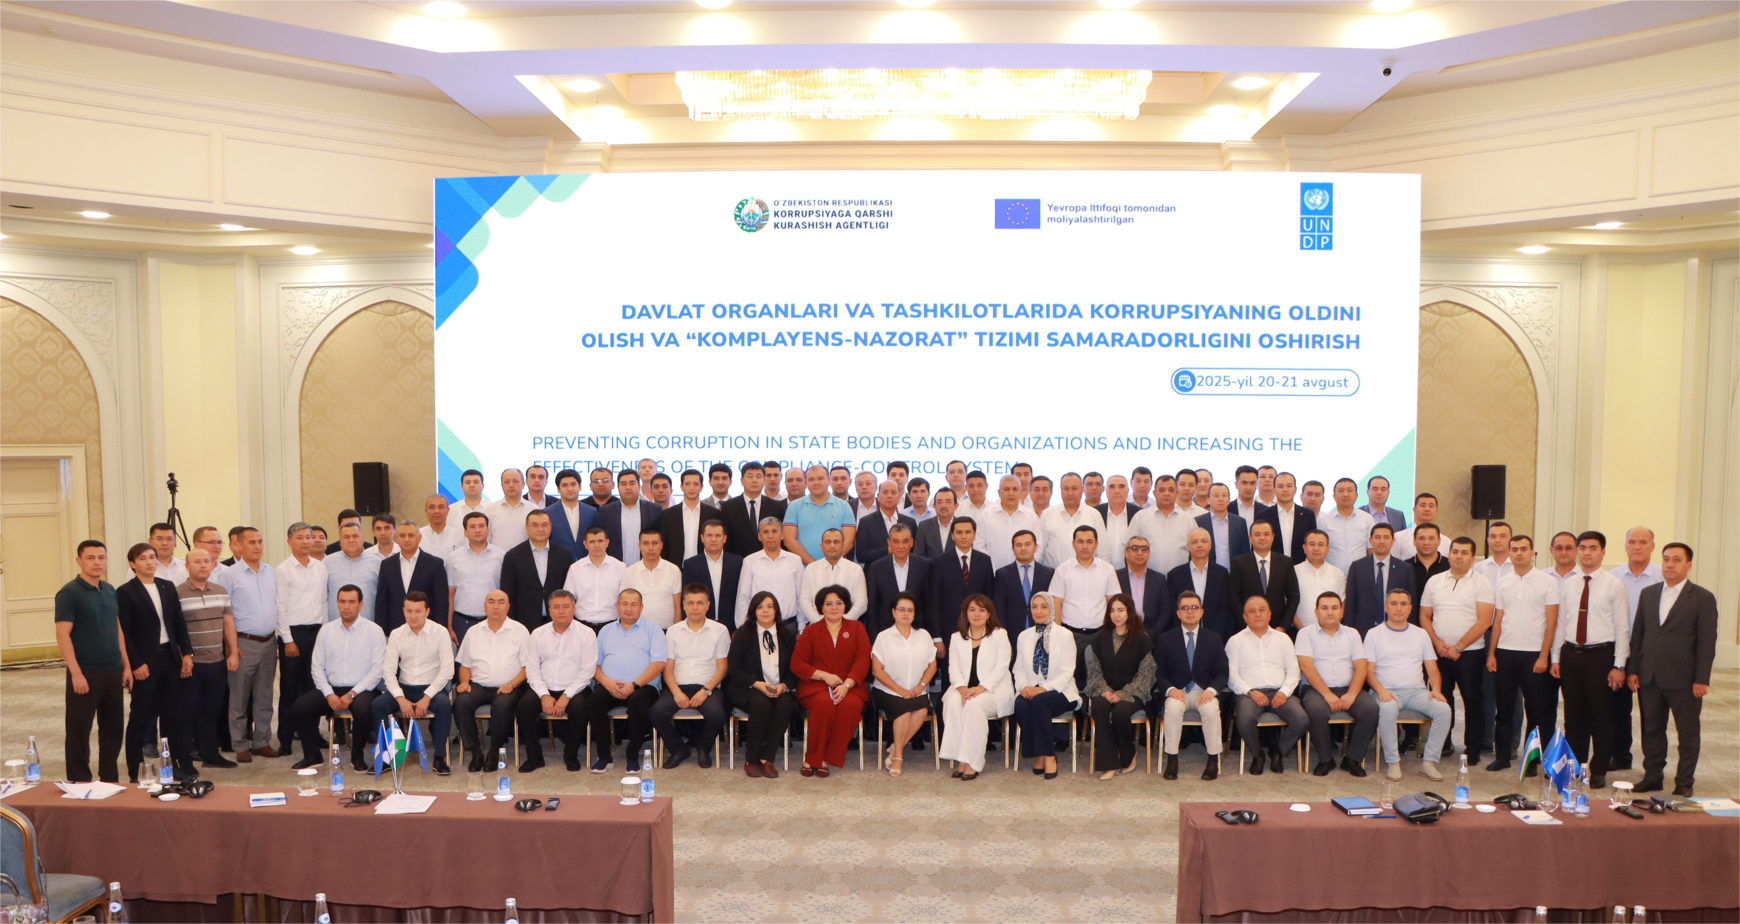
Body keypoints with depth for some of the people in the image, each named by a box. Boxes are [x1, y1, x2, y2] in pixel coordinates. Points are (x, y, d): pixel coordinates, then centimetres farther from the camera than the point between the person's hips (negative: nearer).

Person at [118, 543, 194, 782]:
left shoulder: (168, 587, 9)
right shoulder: (125, 592, -7)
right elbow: (124, 632, -11)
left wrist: (186, 653, 4)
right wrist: (136, 663, -15)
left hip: (170, 657, 5)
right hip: (144, 662, -5)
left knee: (172, 714, 11)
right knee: (140, 717, 5)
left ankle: (182, 763, 17)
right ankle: (135, 771, 15)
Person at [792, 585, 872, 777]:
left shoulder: (856, 629, 14)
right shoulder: (811, 631, 13)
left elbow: (863, 660, -1)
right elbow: (796, 664, 4)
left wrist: (846, 685, -17)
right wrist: (824, 676, -12)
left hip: (850, 687, 1)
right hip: (816, 686, -1)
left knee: (850, 704, -34)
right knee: (824, 703, -35)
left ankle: (826, 759, -21)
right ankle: (812, 757, -21)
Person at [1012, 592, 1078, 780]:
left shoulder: (1065, 635, 1)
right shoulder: (1023, 636, 15)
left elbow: (1067, 673, -6)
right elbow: (1019, 669, 11)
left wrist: (1044, 688, -21)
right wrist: (1023, 687, -12)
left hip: (1058, 692, -3)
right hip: (1031, 691, 3)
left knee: (1038, 701, -35)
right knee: (1021, 705, -32)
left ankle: (1048, 755, -23)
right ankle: (1038, 753, -16)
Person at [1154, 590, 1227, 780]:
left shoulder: (1214, 638, 11)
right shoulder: (1165, 639, 7)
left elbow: (1221, 673, 5)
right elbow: (1159, 673, 3)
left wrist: (1211, 690, -16)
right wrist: (1170, 689, -18)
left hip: (1204, 692, 1)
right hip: (1177, 692, 0)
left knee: (1211, 709, -33)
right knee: (1172, 708, -34)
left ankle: (1214, 760, -18)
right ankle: (1171, 759, -24)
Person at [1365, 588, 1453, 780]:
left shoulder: (1421, 634, 18)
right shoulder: (1374, 634, 7)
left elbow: (1432, 669, 13)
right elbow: (1368, 671, 0)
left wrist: (1435, 689, -7)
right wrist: (1380, 690, -19)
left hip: (1417, 691, 3)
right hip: (1388, 692, -3)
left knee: (1443, 709, -26)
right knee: (1388, 708, -37)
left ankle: (1429, 762, -16)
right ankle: (1392, 762, -23)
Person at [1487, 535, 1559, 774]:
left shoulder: (1547, 582, -2)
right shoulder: (1502, 583, 8)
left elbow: (1551, 622, -4)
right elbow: (1497, 621, 10)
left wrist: (1544, 656, -10)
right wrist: (1491, 653, 3)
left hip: (1534, 654, -3)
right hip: (1505, 652, 3)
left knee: (1537, 710, 4)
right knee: (1504, 709, 8)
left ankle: (1533, 759, 13)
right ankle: (1502, 756, 16)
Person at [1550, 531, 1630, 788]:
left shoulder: (1614, 585, -4)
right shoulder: (1567, 585, 9)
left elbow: (1622, 628, -5)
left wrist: (1619, 665, -10)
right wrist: (1556, 658, 8)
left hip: (1600, 655, -4)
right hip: (1571, 653, 4)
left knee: (1601, 717, 4)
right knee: (1574, 716, 11)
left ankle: (1598, 771, 15)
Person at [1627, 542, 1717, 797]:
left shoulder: (1703, 598, -4)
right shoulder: (1647, 594, 10)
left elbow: (1706, 642, -7)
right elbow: (1637, 633, 10)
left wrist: (1701, 679, -11)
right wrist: (1632, 669, 5)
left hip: (1683, 680, -4)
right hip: (1649, 677, 4)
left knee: (1688, 734, 7)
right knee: (1652, 731, 11)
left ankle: (1684, 783, 18)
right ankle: (1652, 777, 22)